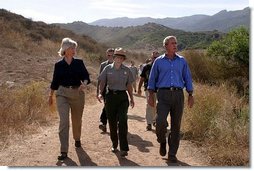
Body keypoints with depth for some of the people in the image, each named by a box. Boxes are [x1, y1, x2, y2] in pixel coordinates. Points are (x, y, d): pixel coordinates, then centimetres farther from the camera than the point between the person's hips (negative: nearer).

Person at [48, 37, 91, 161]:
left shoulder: (79, 63, 4)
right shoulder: (58, 65, 2)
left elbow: (86, 77, 0)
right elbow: (55, 82, 9)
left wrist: (84, 84, -22)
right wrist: (51, 96, 14)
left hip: (77, 93, 2)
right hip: (62, 94, -1)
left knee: (77, 119, 14)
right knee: (64, 121, -12)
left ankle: (77, 139, 42)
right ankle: (64, 151, -9)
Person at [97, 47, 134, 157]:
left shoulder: (126, 70, 7)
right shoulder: (108, 68, 3)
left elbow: (129, 85, 12)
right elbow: (102, 82, 3)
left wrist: (131, 98, 11)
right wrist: (100, 93, -13)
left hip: (123, 96, 0)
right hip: (110, 96, 1)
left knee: (122, 121, -11)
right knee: (112, 122, 7)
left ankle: (124, 148, -9)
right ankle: (114, 144, 24)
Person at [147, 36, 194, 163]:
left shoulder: (182, 61, 11)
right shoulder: (159, 61, 7)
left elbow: (188, 79, 12)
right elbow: (152, 79, 10)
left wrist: (191, 95, 6)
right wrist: (151, 96, 3)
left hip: (178, 95, 2)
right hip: (163, 95, -2)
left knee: (176, 125, 4)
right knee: (160, 122, -17)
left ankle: (172, 154, 15)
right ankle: (162, 142, 15)